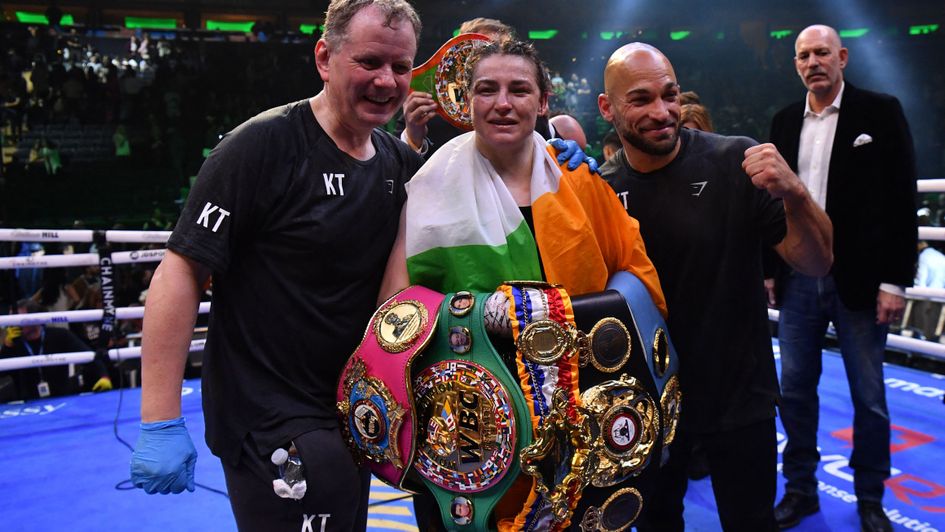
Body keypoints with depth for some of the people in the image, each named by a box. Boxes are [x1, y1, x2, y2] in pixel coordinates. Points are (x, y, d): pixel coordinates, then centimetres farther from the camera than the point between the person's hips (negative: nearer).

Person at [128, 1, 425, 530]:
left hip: (353, 419, 7)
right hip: (270, 424, -7)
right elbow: (181, 269, -18)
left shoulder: (401, 161, 4)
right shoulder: (263, 144, -16)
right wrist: (160, 424, -20)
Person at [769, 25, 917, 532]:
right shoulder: (784, 121, 8)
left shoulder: (880, 111, -3)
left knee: (868, 396, 8)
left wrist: (894, 280, -11)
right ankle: (800, 489, 25)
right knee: (794, 389, 9)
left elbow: (901, 199, -6)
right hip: (799, 279, 3)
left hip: (859, 278, -3)